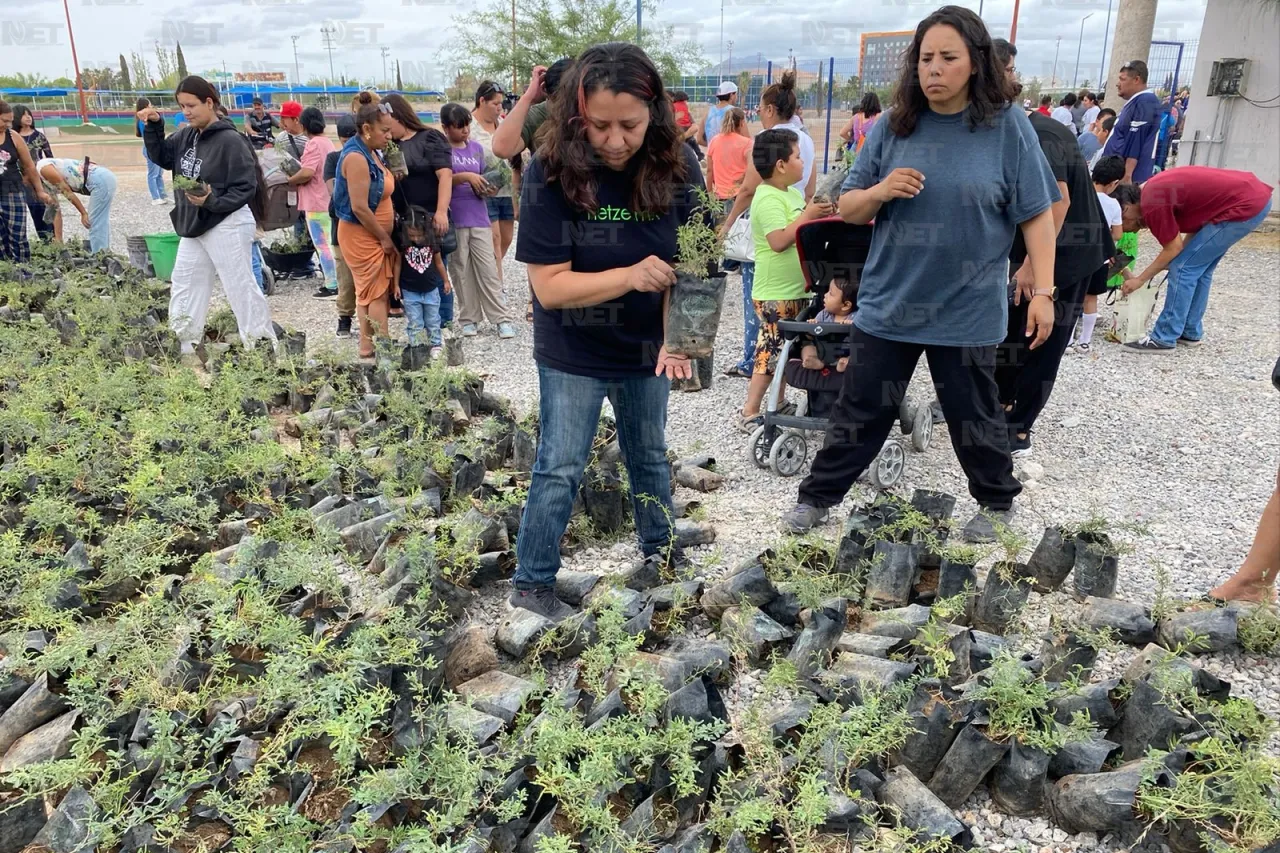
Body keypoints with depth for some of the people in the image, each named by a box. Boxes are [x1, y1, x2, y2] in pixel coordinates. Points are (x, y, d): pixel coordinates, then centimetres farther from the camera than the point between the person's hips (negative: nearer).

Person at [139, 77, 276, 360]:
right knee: (184, 286, 14)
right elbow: (161, 157, 17)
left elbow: (246, 188, -18)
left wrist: (213, 201, -28)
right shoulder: (186, 135, 7)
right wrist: (153, 126, 3)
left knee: (241, 287, -4)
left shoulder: (230, 141, -16)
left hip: (227, 226, -9)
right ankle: (186, 350, 25)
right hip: (194, 224, 9)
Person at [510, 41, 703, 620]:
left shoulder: (676, 166, -15)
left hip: (645, 349, 3)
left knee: (649, 457, 20)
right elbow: (549, 286, -23)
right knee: (560, 470, 4)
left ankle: (662, 559, 41)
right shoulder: (552, 173, -22)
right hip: (572, 355, -3)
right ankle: (532, 585, 22)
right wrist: (629, 276, -36)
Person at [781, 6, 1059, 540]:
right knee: (860, 412, 10)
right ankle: (818, 497, 25)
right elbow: (848, 209, 6)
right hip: (887, 304, 2)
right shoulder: (893, 127, 1)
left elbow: (1036, 214, -2)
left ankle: (998, 502, 37)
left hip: (967, 310, -2)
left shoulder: (1007, 126, -4)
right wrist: (879, 191, -16)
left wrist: (1043, 291, -6)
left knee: (973, 417, 14)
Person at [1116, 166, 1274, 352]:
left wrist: (1140, 279, 2)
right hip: (1256, 195, 10)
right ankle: (1190, 332, 25)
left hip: (1245, 206, -10)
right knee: (1199, 268, 17)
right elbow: (1198, 222, 17)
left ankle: (1163, 339, 1)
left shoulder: (1151, 204, -14)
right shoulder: (1154, 189, 13)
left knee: (1183, 268, -4)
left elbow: (1174, 248, -7)